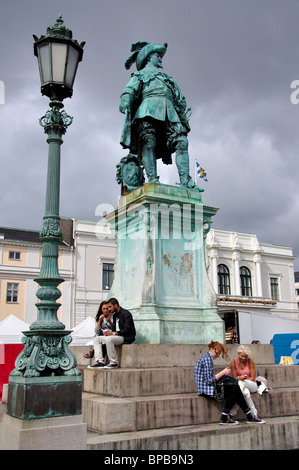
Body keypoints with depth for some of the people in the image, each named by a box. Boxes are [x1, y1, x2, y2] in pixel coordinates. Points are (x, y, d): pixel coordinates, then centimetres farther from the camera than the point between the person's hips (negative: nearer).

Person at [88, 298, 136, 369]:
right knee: (96, 339, 2)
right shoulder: (114, 315, 16)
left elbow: (126, 330, -20)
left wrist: (113, 333, -24)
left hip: (126, 338, -10)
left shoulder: (126, 314, -12)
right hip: (116, 336, 10)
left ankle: (113, 363, -24)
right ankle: (100, 361, -11)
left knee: (109, 339, -35)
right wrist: (108, 332, -2)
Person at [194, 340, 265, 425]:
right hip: (206, 390, -10)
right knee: (237, 390, -9)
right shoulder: (207, 359, -14)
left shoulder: (206, 358, 17)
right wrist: (223, 372, -11)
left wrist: (222, 373, 7)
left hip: (208, 388, 10)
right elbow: (209, 380, -20)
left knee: (235, 392, -1)